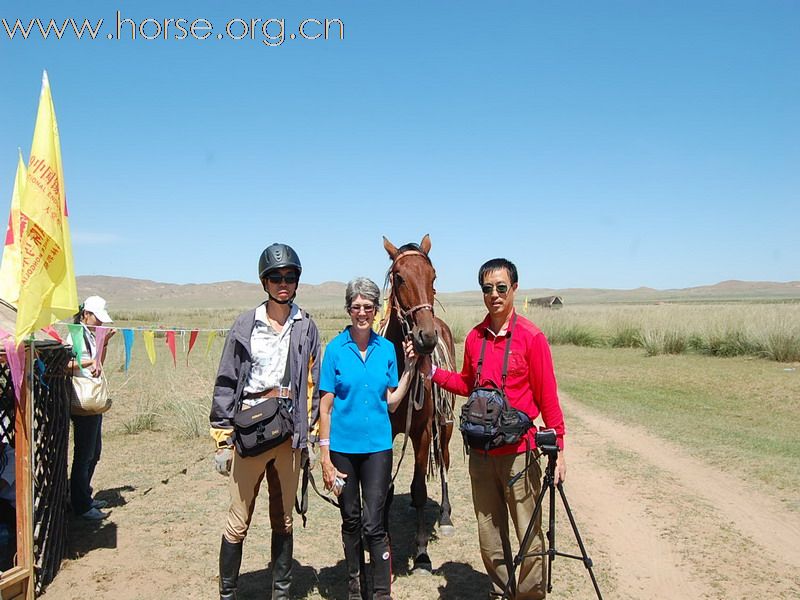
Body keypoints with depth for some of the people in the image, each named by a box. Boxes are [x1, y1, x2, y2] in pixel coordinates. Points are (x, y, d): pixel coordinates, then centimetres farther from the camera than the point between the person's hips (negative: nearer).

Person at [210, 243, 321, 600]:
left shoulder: (306, 327, 4)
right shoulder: (246, 325, -1)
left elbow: (313, 385, 7)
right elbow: (226, 382, -1)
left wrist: (311, 435, 4)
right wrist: (223, 438, -4)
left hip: (290, 432, 2)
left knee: (283, 518, 14)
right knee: (238, 520, 4)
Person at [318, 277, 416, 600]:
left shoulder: (386, 348, 1)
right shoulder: (335, 349, -6)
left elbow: (391, 402, 5)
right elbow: (326, 406, -5)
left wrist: (409, 369, -5)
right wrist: (324, 455, -8)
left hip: (377, 445, 1)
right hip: (343, 446, 0)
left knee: (374, 524, -3)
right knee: (351, 521, 14)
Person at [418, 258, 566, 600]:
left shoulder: (531, 337, -9)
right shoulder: (475, 337, 5)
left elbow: (547, 398, -8)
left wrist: (557, 448, -10)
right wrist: (432, 373, 4)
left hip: (518, 451, -5)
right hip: (481, 451, 5)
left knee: (529, 534, 4)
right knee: (489, 533, 16)